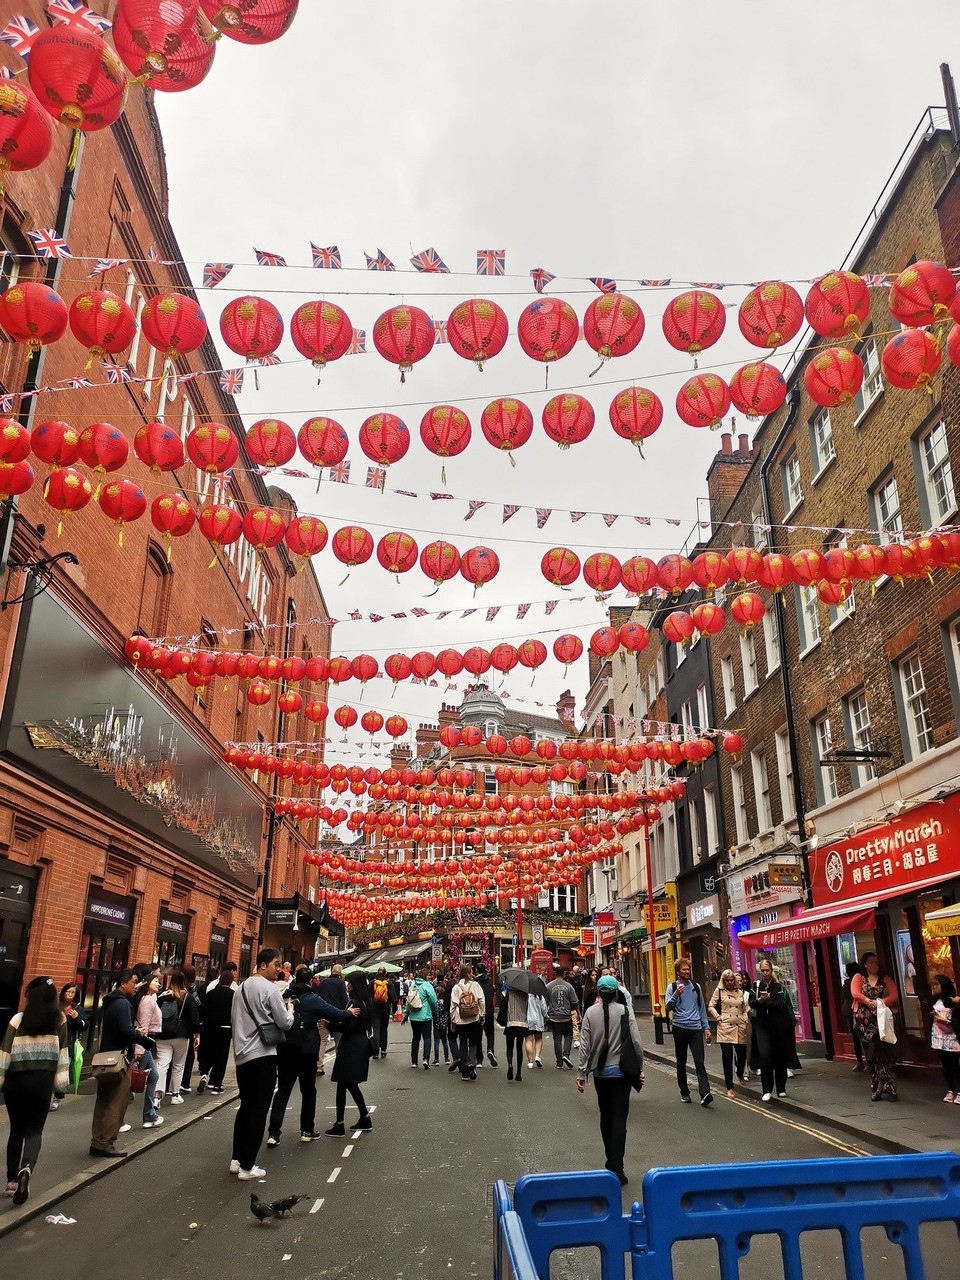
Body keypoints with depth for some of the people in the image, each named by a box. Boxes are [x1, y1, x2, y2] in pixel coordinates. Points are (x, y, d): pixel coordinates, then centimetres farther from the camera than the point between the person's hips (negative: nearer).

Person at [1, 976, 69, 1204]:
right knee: (34, 1130, 6)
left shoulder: (18, 1019, -7)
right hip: (43, 1081, 0)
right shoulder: (60, 1020, -2)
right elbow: (63, 1053, -1)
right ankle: (26, 1168, -20)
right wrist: (61, 1083, 4)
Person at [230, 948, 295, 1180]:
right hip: (263, 1055, -8)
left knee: (245, 1106, 18)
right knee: (259, 1110, -1)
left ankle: (237, 1159, 21)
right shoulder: (270, 989, -14)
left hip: (242, 1055, 8)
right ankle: (247, 1166, 2)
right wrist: (289, 1011, 8)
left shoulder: (242, 986, 10)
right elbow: (285, 1023, -11)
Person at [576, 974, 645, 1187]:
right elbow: (636, 1043, -10)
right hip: (621, 1072, -2)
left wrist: (582, 1074, -1)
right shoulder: (625, 1012, -10)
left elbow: (585, 1046, -6)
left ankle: (611, 1161, 31)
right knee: (619, 1119, 2)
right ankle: (616, 1168, -3)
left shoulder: (590, 1012, -5)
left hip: (600, 1072, 2)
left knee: (605, 1116, 19)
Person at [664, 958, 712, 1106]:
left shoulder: (696, 986, 10)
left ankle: (705, 1093, -17)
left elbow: (702, 1008, 16)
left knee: (699, 1061, -10)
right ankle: (684, 1092, 20)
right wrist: (676, 995, -25)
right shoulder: (672, 987, 1)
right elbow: (668, 1007, -9)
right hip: (680, 1028, -1)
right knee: (681, 1062, 8)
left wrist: (706, 1027, 11)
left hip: (696, 1028, 1)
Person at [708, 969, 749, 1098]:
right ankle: (729, 1088, -1)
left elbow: (744, 1009, 22)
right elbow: (711, 1007, 2)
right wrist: (718, 1018, -8)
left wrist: (745, 1020, 7)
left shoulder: (739, 992, 13)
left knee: (742, 1053, 13)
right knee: (727, 1057, -7)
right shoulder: (719, 991, 2)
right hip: (725, 1027, -4)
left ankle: (740, 1075, 46)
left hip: (740, 1028, 4)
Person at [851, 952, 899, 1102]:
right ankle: (877, 1089, 11)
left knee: (885, 1054, -5)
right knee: (871, 1055, 3)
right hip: (865, 1021, 0)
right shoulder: (858, 978, 8)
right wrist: (870, 1002, -22)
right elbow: (855, 993, -9)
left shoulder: (885, 979, 11)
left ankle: (889, 1089, -1)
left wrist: (880, 1003, -16)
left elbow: (894, 996, -2)